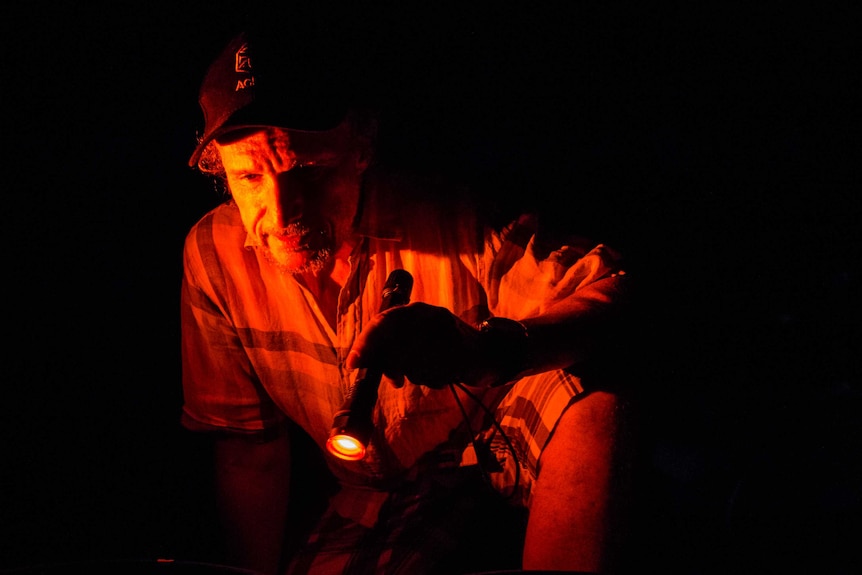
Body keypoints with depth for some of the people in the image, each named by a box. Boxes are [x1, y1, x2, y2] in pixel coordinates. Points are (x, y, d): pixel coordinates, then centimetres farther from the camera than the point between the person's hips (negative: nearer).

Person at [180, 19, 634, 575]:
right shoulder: (212, 254, -12)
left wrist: (489, 347, -47)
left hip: (499, 457, 1)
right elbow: (250, 444, -2)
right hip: (367, 494, 0)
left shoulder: (448, 222, -23)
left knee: (592, 398, -31)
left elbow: (609, 286, -29)